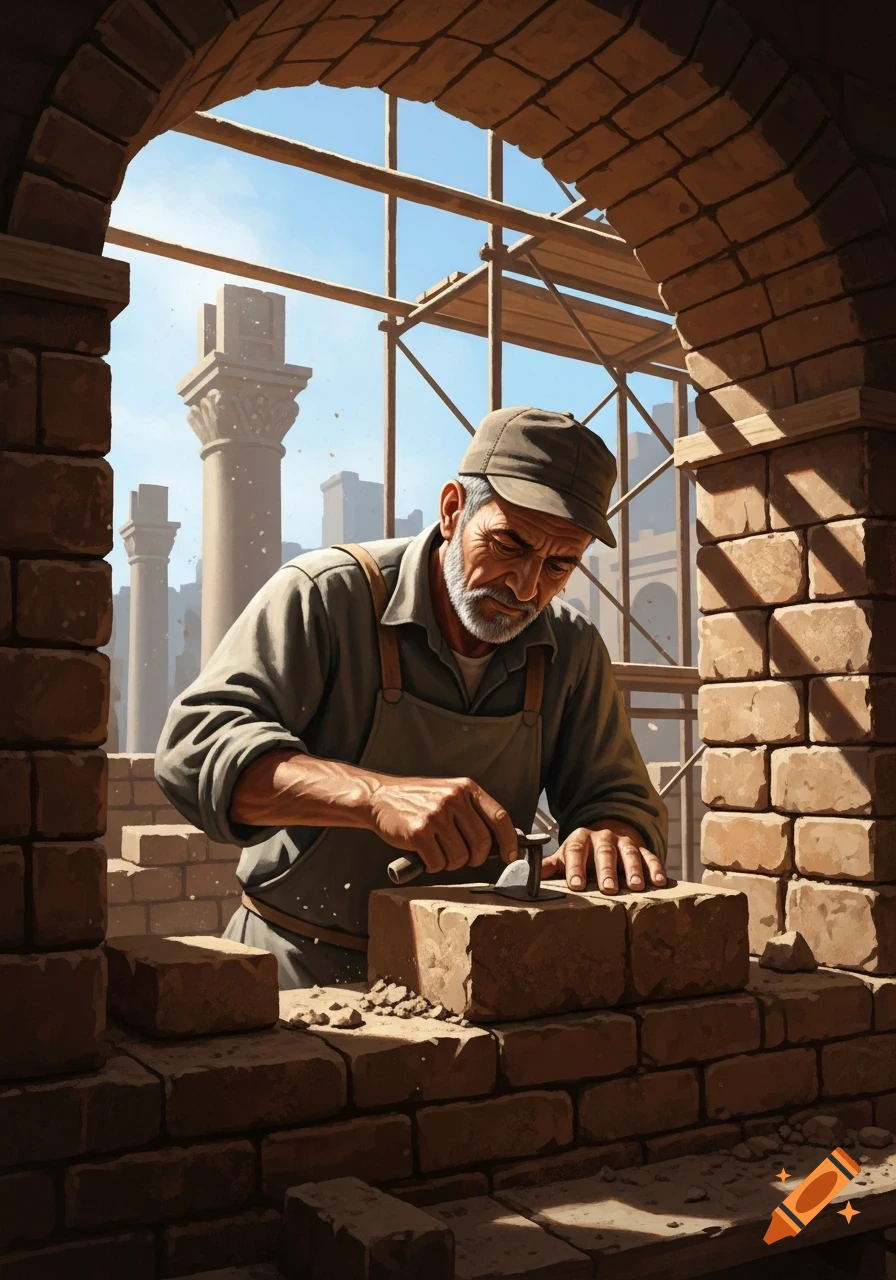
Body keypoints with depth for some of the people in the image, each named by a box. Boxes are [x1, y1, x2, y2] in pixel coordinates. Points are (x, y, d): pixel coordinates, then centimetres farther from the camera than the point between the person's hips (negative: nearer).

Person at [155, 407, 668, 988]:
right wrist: (377, 796, -35)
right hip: (299, 973, -3)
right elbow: (193, 745, -20)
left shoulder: (574, 651, 3)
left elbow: (621, 797, 8)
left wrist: (610, 833, -18)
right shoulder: (325, 594, -11)